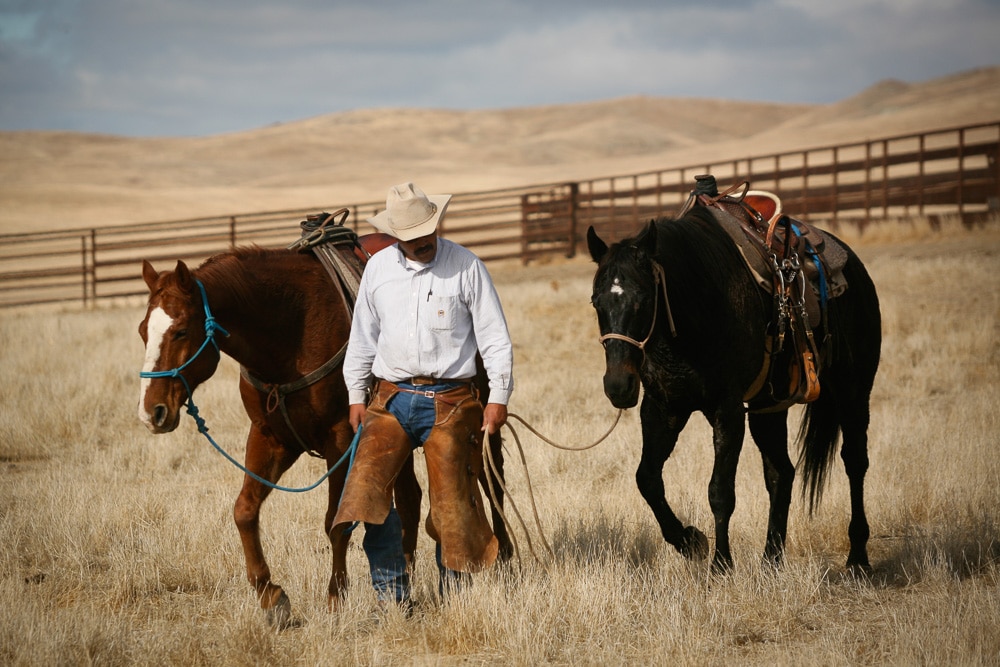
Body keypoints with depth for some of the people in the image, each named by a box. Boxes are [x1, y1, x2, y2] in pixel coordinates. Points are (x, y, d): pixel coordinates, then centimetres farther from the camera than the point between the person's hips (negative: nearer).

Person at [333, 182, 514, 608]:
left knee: (452, 499, -4)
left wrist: (499, 397, -4)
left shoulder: (466, 267, -3)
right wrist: (356, 395, 13)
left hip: (449, 401, -2)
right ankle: (391, 592, -9)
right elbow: (362, 337, 16)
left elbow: (495, 337, 0)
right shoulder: (377, 268, 7)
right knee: (368, 480, -16)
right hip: (390, 397, 2)